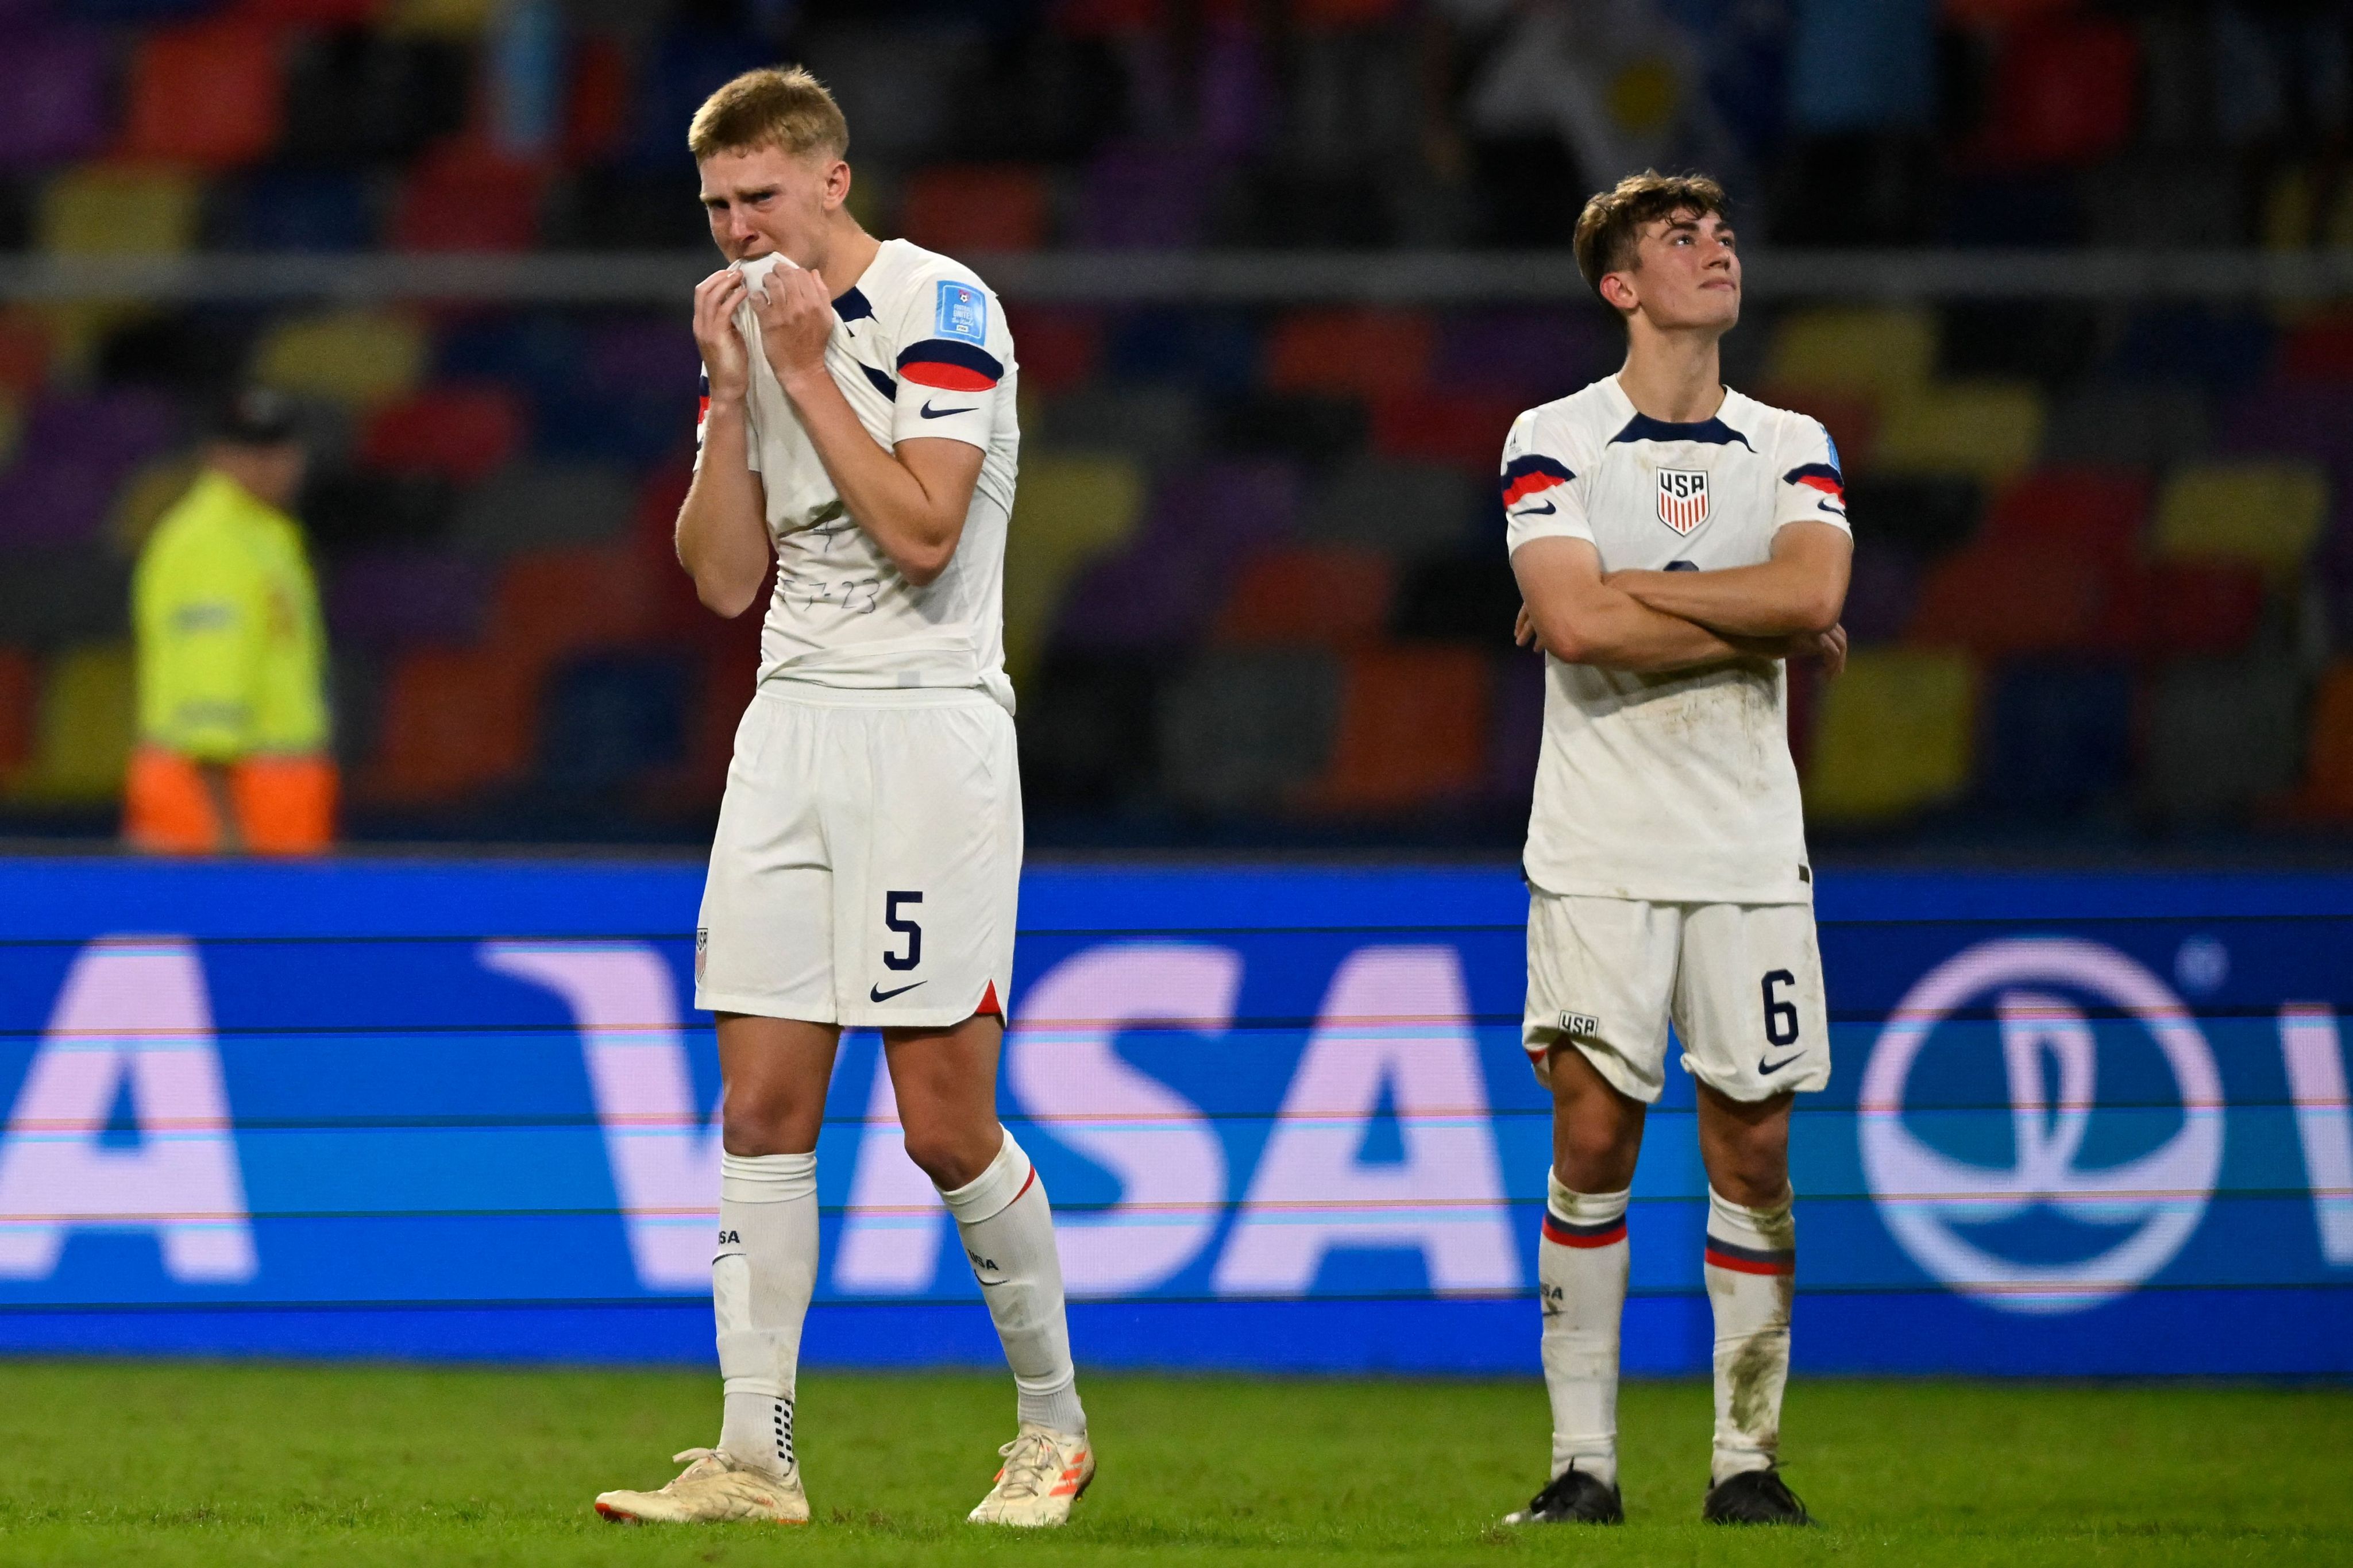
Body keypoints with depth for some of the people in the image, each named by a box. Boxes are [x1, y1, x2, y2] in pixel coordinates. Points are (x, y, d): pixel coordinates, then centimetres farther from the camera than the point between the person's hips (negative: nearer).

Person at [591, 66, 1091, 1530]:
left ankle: (1055, 1424, 12)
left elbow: (922, 532, -18)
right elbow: (725, 576, 9)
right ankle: (756, 1458, 1)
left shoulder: (941, 309, -9)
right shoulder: (755, 324, 12)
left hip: (929, 726, -7)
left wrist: (808, 375, -15)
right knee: (762, 1106, 0)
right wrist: (730, 391, -2)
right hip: (790, 732, 7)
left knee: (947, 1123, -6)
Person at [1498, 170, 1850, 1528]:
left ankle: (1748, 1460, 8)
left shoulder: (1794, 448, 9)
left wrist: (1622, 592, -12)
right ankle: (1583, 1459, -2)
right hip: (1601, 852, -2)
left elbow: (1814, 589, -11)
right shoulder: (1553, 442, 1)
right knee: (1593, 1141, -7)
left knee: (1753, 1151, 1)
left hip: (1752, 852, 2)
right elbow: (1577, 622, -15)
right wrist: (1779, 631, -10)